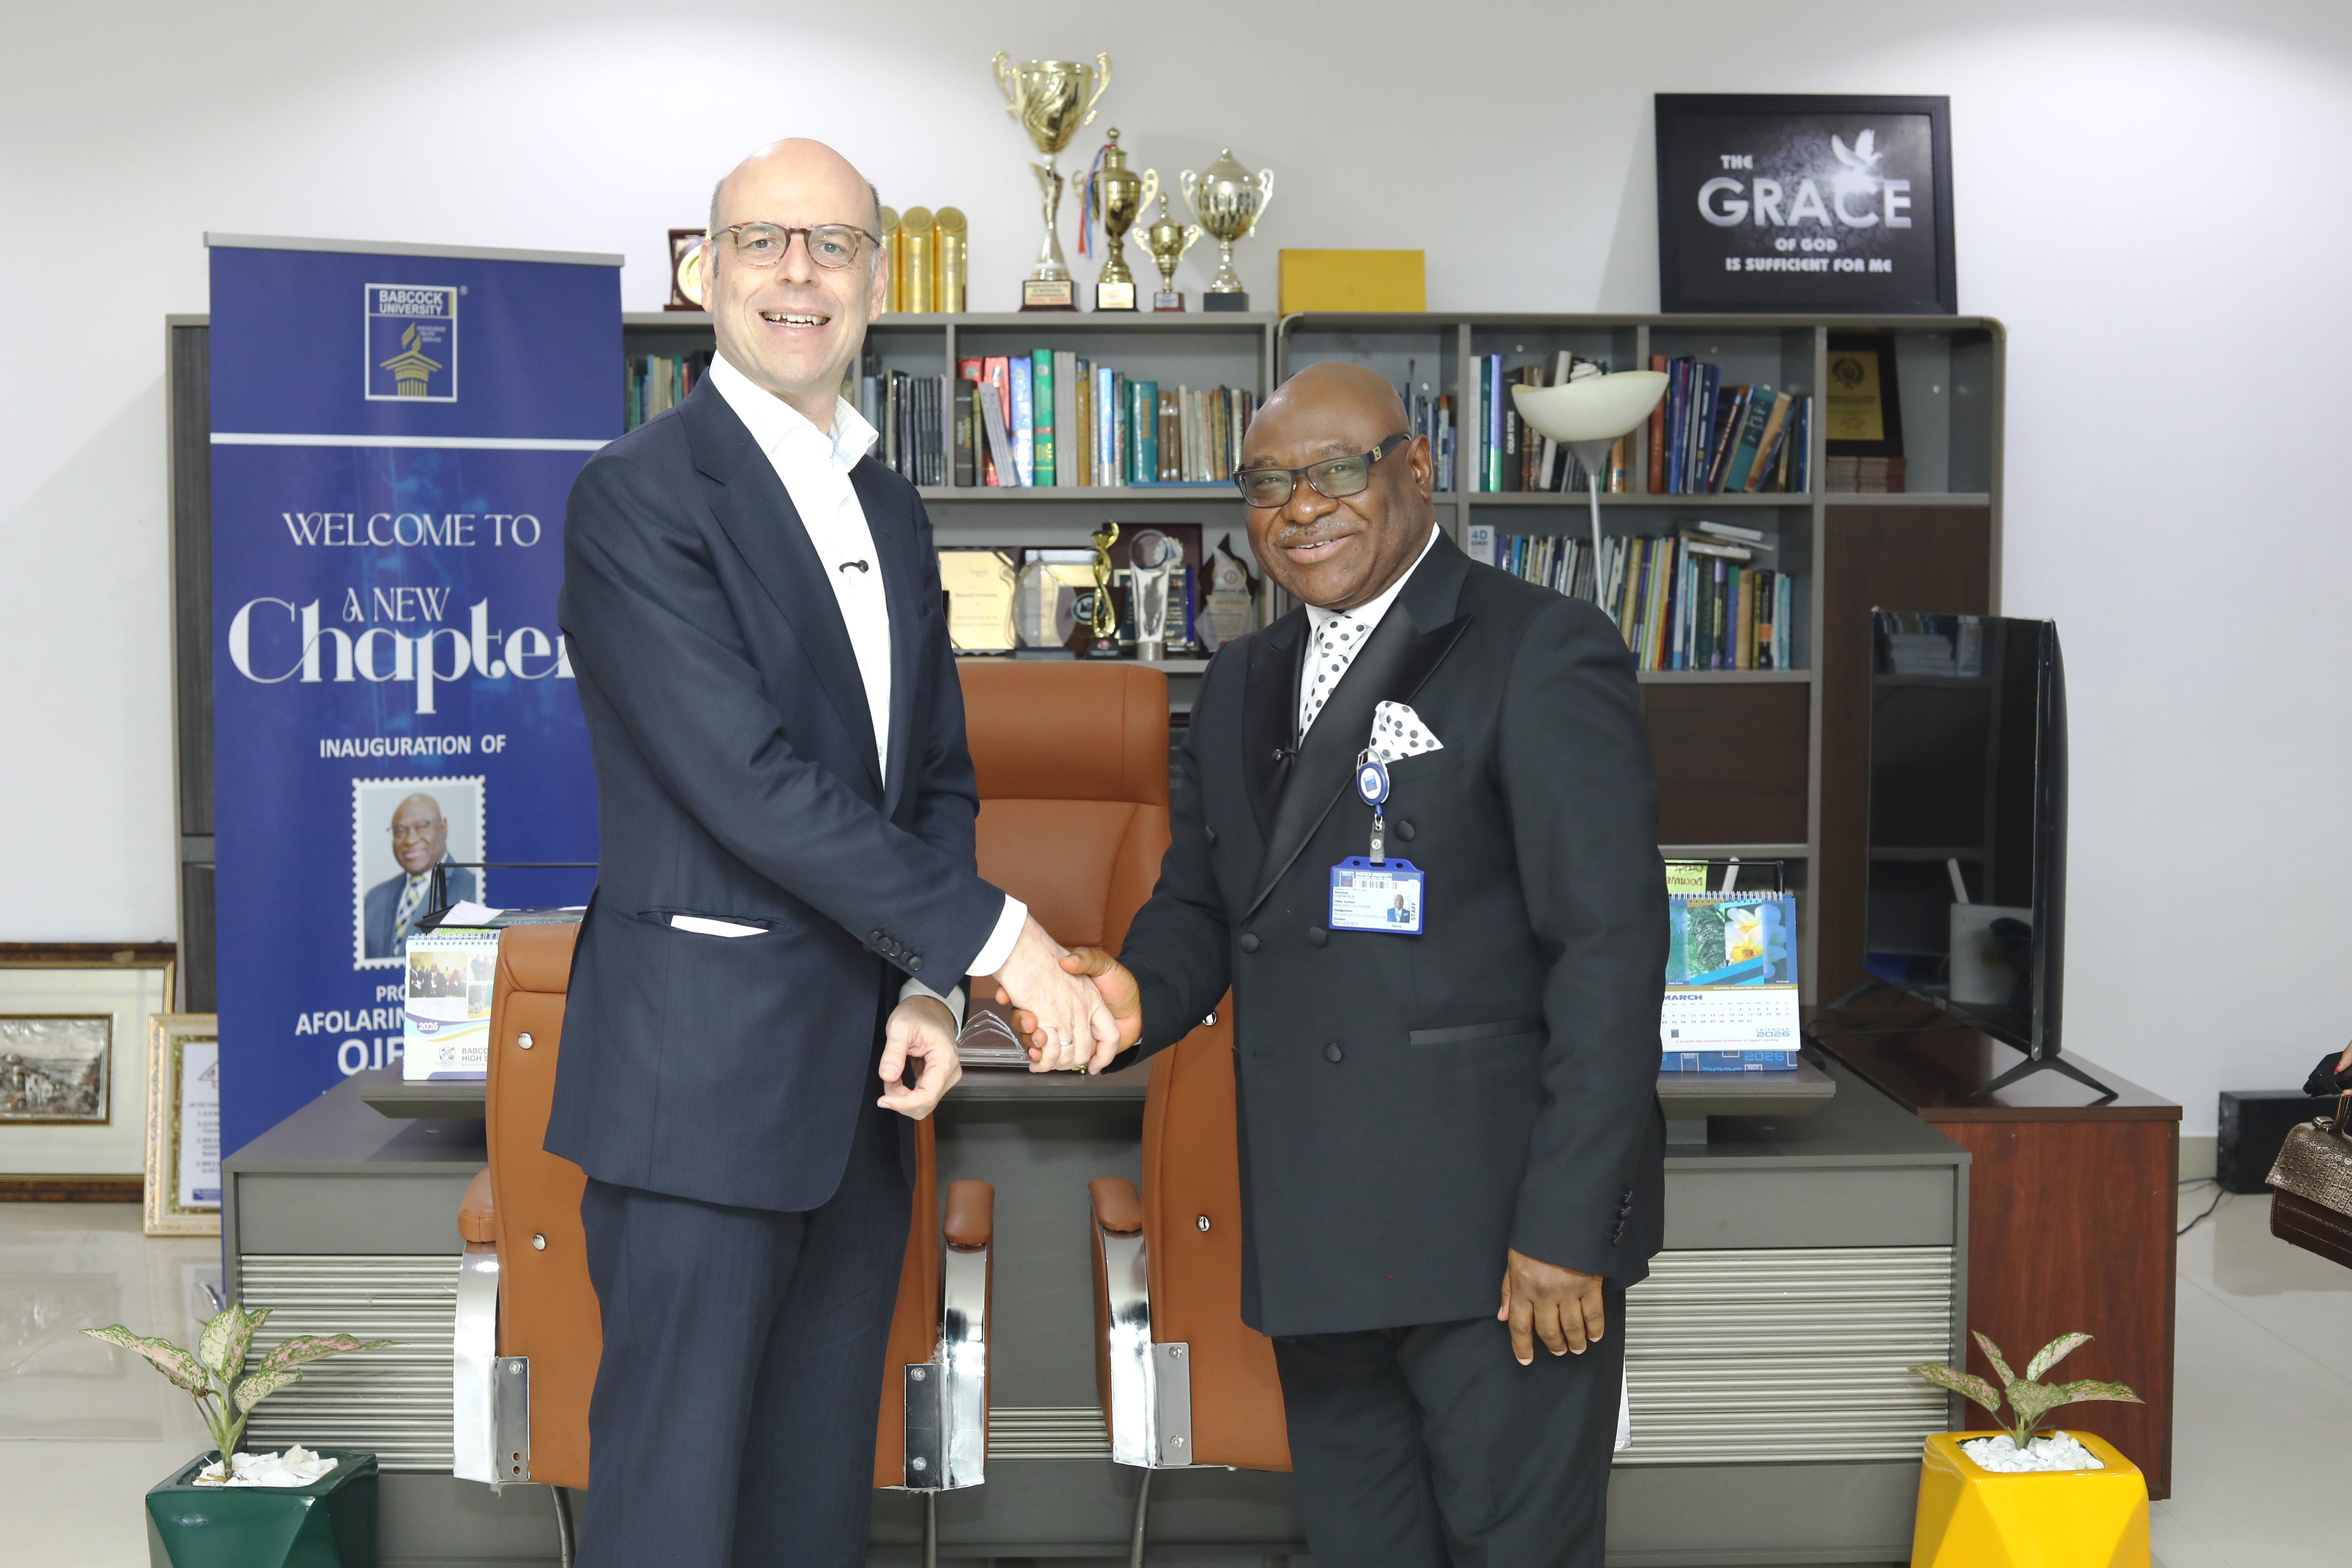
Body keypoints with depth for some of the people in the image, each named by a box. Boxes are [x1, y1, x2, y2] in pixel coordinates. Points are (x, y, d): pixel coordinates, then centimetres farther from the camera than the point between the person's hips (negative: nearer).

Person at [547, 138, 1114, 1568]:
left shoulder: (893, 510, 15)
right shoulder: (640, 495, -10)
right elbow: (748, 783, -18)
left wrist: (929, 989, 1)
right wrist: (995, 936, -17)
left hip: (859, 1076, 7)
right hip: (702, 1070, -7)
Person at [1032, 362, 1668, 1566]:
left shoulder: (1545, 653, -7)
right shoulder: (1243, 686, 16)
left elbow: (1611, 943, -13)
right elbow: (1200, 902, 21)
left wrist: (1568, 1224, -17)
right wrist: (1139, 992, -4)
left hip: (1500, 1231, -6)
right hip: (1316, 1238, 7)